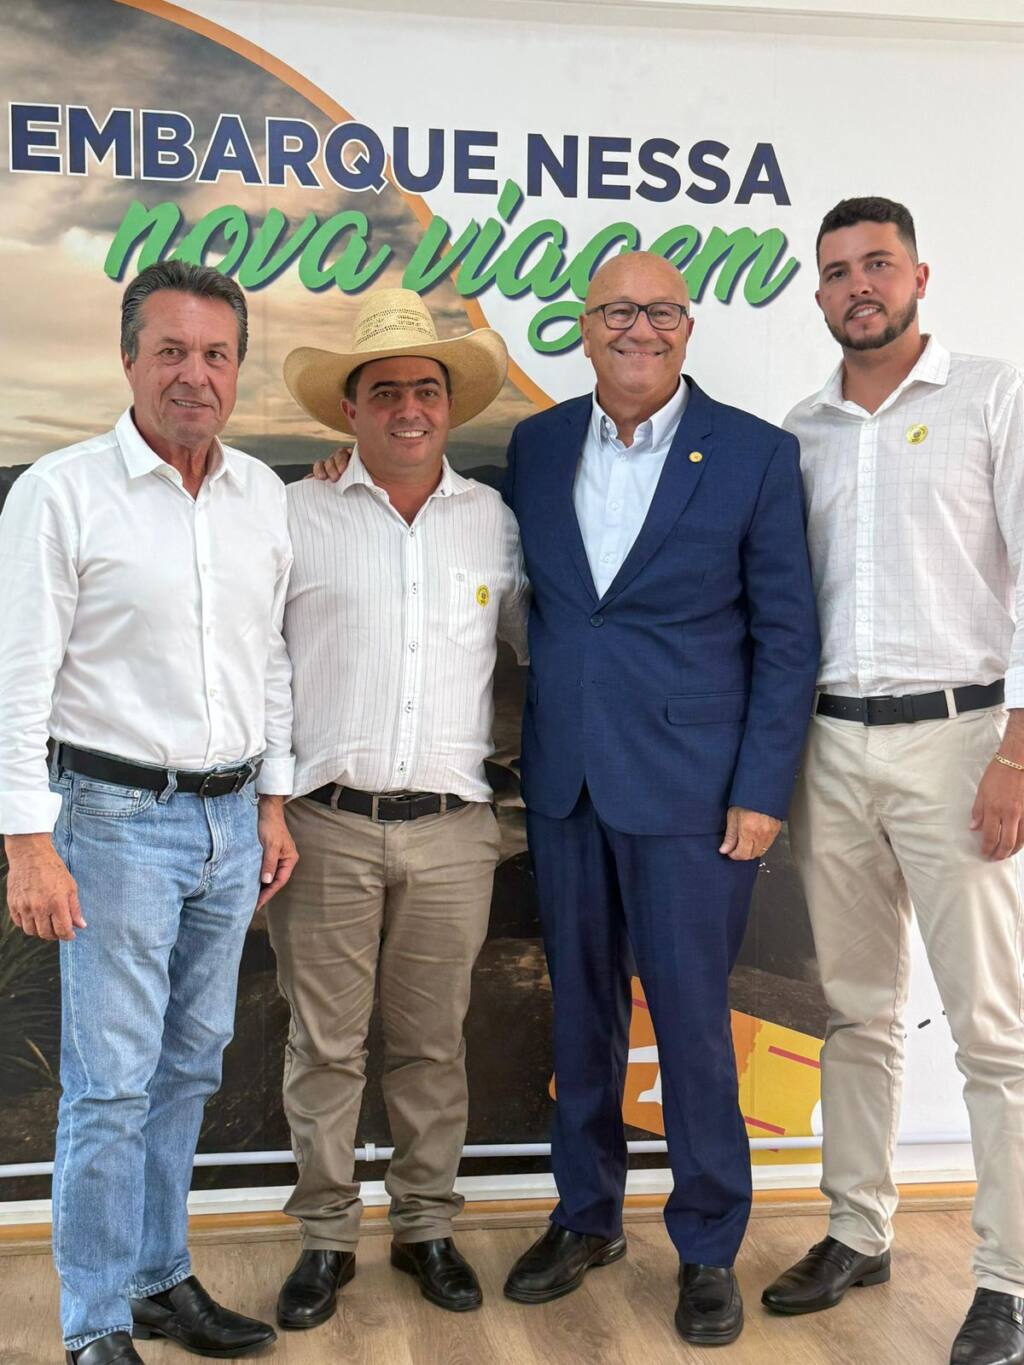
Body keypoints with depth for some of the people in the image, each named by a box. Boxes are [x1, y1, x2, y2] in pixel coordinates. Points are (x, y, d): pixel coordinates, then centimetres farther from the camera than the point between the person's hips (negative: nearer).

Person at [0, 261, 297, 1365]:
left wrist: (273, 803, 14)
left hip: (230, 818, 6)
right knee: (110, 1085, -1)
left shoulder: (261, 494, 8)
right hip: (118, 817, -5)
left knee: (189, 1065, 15)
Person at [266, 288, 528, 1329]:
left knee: (431, 1044, 10)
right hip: (325, 823, -1)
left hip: (451, 827, 2)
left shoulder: (496, 520, 9)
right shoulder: (297, 516, 3)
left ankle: (426, 1227, 25)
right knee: (324, 1042, 5)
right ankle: (325, 1236, 20)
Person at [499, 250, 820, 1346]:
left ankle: (707, 1250, 22)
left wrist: (762, 793, -9)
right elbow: (523, 598, 12)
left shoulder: (755, 454, -5)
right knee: (579, 1008, 15)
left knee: (690, 1018, 4)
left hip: (688, 789, -4)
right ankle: (586, 1216, 33)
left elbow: (786, 637, -4)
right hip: (564, 782, 4)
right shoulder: (536, 446, 6)